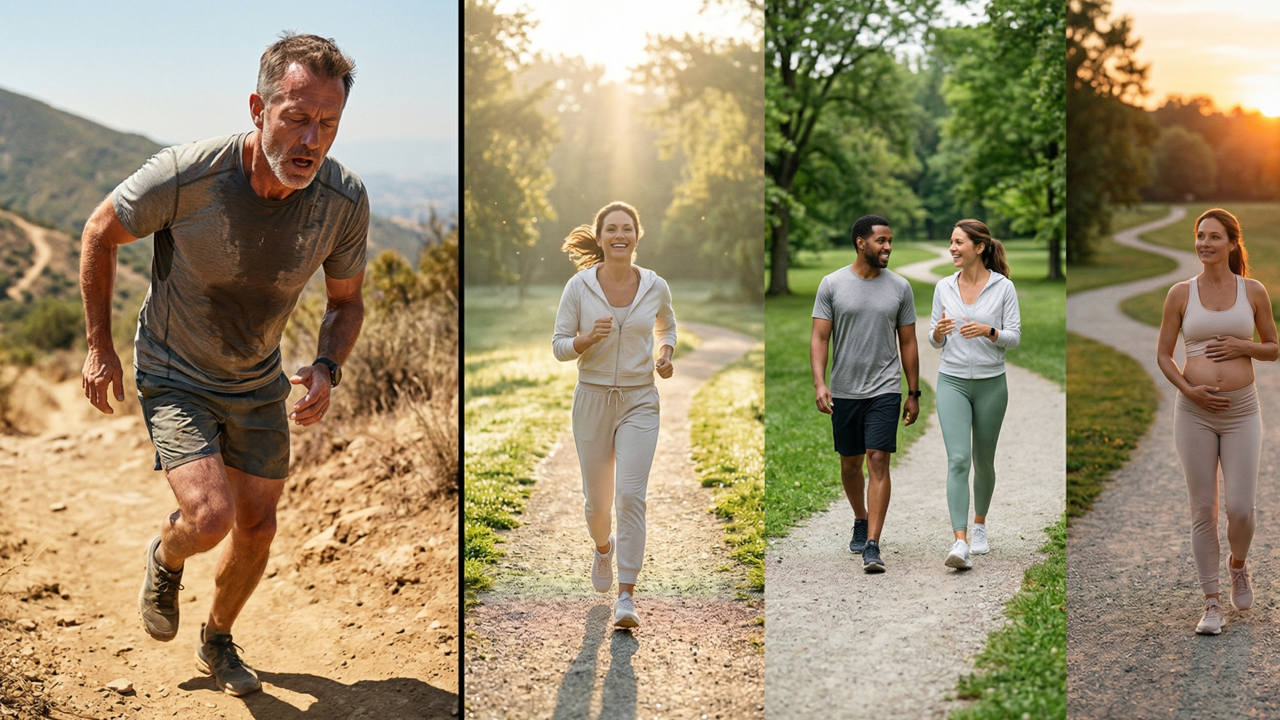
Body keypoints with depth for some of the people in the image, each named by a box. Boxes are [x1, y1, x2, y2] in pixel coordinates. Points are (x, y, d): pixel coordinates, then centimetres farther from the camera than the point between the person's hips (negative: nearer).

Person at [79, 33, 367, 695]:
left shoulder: (345, 201, -20)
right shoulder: (185, 176, -30)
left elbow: (346, 301, -2)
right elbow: (101, 232, -10)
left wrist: (327, 369, -21)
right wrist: (99, 346, -5)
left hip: (258, 382, 4)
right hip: (175, 376, -4)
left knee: (257, 528, 10)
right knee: (209, 519, -20)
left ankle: (218, 641, 40)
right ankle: (166, 559, 19)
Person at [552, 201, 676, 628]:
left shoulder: (656, 287, -3)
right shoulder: (579, 286, -7)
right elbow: (559, 347, -2)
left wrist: (666, 354, -1)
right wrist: (588, 339, -22)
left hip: (639, 402, 0)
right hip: (593, 399, 1)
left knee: (630, 495, -14)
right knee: (596, 499, 11)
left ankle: (626, 596, -8)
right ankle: (603, 548, 46)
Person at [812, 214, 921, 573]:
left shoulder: (899, 287, 2)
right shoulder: (832, 284, -2)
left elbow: (908, 342, 7)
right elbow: (819, 337, -4)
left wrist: (914, 393, 7)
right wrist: (820, 383, -17)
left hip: (884, 391, -1)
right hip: (844, 393, 1)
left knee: (878, 462, -11)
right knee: (850, 464, 14)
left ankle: (872, 546, -12)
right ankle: (861, 520, 40)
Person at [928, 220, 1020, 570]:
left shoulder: (1003, 287, -4)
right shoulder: (943, 287, 3)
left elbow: (1014, 337, -5)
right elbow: (935, 341, 8)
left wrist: (988, 331, -24)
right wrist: (938, 331, -15)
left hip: (991, 383, -1)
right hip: (952, 382, 1)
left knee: (983, 462, 13)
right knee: (958, 459, -14)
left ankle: (979, 526, 38)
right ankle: (960, 543, -21)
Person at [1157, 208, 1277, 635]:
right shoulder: (1181, 294, 2)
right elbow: (1163, 355, 5)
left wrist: (1243, 347, -10)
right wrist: (1188, 389, -12)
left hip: (1242, 411, 0)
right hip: (1195, 412, 0)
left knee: (1240, 509, -5)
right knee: (1203, 511, 2)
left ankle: (1238, 567, 30)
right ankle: (1212, 605, 12)